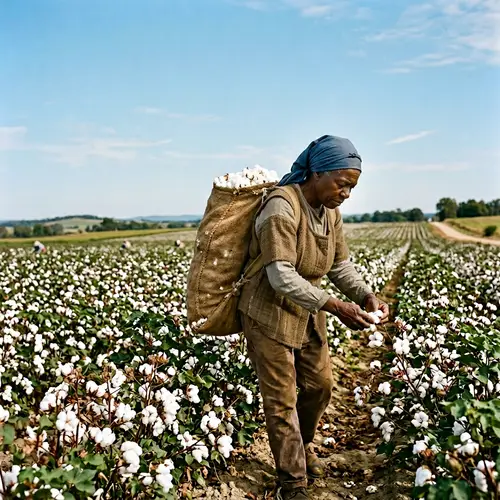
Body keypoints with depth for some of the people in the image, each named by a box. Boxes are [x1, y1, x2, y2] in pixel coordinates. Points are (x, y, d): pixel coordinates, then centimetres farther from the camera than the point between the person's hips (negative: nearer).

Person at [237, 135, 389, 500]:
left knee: (320, 384, 17)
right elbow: (281, 276, -31)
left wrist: (366, 295, -15)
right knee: (281, 399, 3)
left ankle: (301, 445, 44)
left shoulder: (330, 212, 0)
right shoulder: (281, 207, -26)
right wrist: (335, 307, -36)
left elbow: (340, 265, 3)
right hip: (269, 315, -8)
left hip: (307, 313, 8)